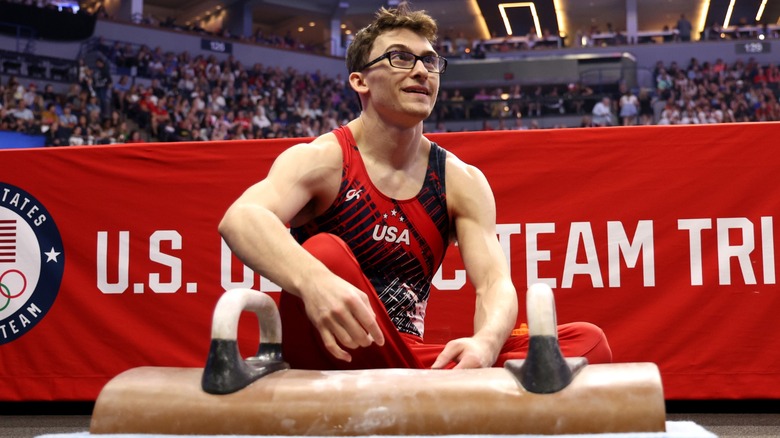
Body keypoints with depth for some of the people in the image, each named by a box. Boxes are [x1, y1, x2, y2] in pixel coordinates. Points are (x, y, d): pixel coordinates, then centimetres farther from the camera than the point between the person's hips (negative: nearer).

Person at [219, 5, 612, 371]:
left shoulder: (462, 181, 4)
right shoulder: (321, 160, -8)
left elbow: (494, 282, -7)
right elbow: (240, 219, -28)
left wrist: (486, 343, -32)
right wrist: (313, 281, -50)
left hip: (409, 355, 5)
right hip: (334, 356, -4)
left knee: (587, 342, -12)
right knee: (325, 253, -34)